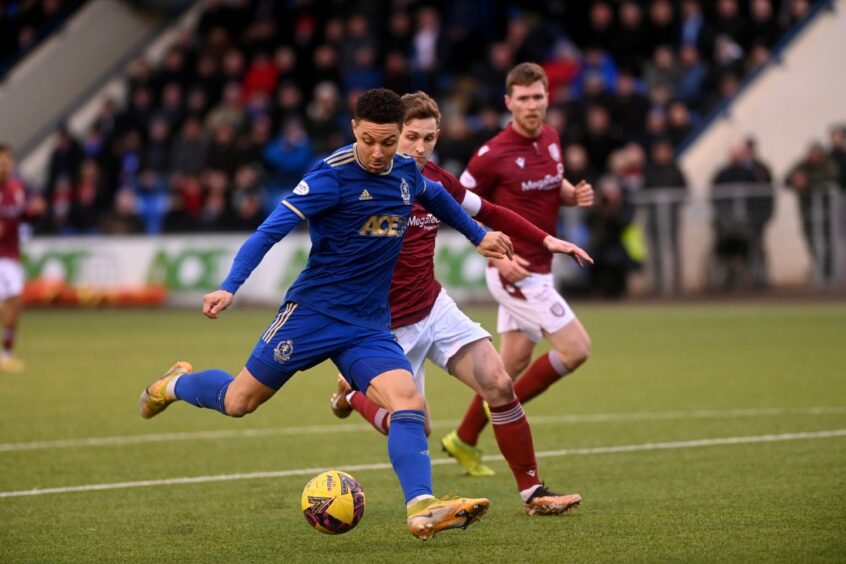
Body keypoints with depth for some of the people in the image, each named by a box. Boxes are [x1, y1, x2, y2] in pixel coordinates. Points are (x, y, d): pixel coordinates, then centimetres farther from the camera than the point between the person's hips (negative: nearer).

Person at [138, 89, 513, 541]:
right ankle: (176, 384, 40)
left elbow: (436, 197, 29)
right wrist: (229, 288, -33)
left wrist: (478, 235, 37)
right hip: (313, 312, -4)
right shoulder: (332, 176, -17)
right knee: (239, 402, 8)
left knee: (408, 402, -19)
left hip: (369, 326, 4)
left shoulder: (407, 173, 3)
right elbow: (272, 229, -23)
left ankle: (422, 510, -27)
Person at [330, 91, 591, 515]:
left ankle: (532, 493, 1)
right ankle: (352, 395, 33)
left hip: (435, 308, 5)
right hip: (390, 326, -5)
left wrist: (546, 240, 11)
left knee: (499, 385, -10)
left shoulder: (437, 181, 1)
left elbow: (486, 213, 17)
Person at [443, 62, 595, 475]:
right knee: (576, 348, -11)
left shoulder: (550, 139, 5)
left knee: (513, 364, 14)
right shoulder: (493, 154, -17)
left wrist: (575, 195, -2)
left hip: (538, 271, 8)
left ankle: (464, 441, 27)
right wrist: (497, 258, -20)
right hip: (515, 273, -8)